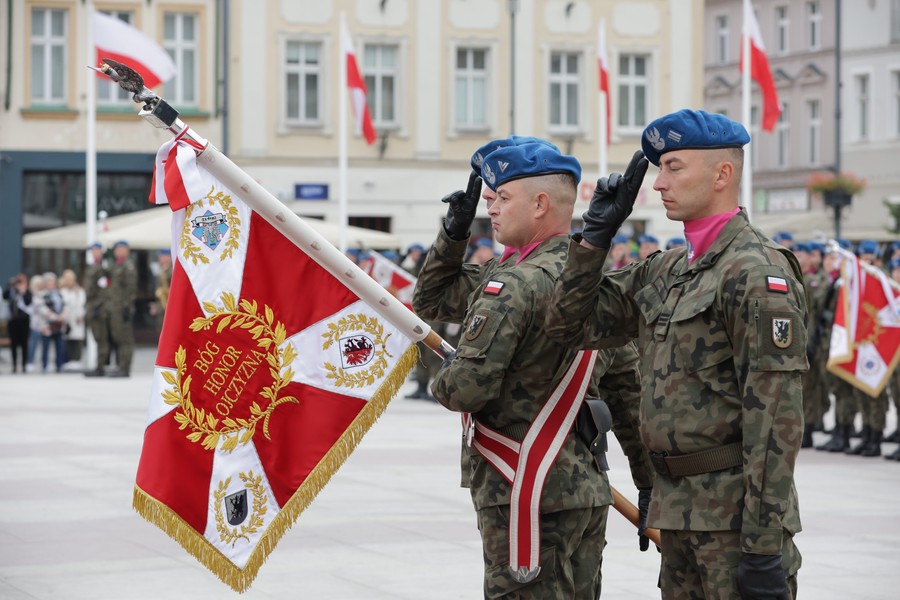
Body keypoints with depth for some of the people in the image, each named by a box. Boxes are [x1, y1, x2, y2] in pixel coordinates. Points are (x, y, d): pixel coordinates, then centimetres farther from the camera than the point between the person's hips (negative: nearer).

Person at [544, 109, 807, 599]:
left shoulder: (756, 273, -14)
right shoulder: (664, 271, 13)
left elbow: (776, 415, -19)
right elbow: (570, 325, 17)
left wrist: (765, 544, -22)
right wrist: (596, 233, 5)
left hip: (736, 511, -9)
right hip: (678, 505, 9)